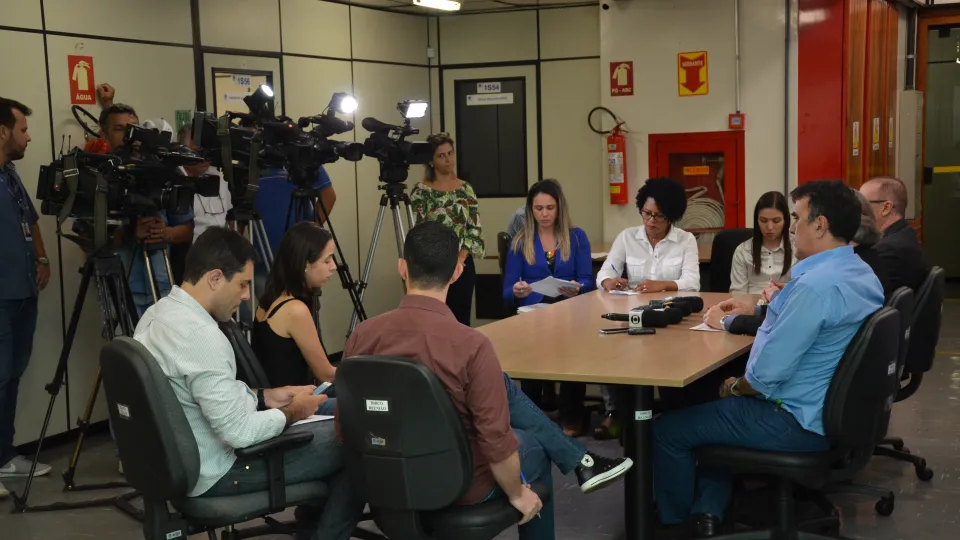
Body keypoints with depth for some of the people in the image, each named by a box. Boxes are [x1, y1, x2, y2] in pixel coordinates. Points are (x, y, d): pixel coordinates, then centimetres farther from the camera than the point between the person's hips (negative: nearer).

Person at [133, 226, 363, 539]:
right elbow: (238, 432, -26)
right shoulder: (202, 336, -28)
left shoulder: (157, 314, 3)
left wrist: (265, 397, 8)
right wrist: (290, 413, -10)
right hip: (213, 472, -10)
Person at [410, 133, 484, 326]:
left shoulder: (466, 189, 8)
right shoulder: (421, 191, -5)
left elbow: (475, 228, 3)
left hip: (463, 265, 4)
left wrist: (461, 257, -11)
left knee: (461, 321, 8)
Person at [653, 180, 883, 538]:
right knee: (716, 405, 29)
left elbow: (767, 374, -27)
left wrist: (736, 387, -7)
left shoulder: (816, 284, -29)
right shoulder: (862, 273, 4)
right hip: (833, 410, 10)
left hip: (798, 422, -10)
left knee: (667, 430, 2)